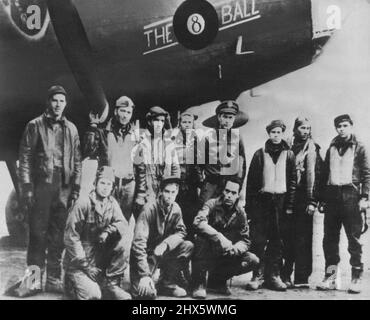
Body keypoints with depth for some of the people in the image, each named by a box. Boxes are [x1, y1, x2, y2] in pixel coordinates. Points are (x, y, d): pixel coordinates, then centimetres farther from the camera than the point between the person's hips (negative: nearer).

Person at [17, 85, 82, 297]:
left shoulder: (71, 129, 12)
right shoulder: (35, 126, 3)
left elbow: (77, 161, 12)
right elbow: (25, 158, -1)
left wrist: (76, 188, 5)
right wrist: (27, 187, -9)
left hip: (64, 189, 3)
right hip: (41, 187, -3)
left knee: (58, 236, 7)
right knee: (38, 234, 0)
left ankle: (54, 279, 16)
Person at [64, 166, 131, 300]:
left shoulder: (112, 203, 3)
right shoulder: (83, 203, -15)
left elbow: (123, 224, -8)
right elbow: (71, 237, -16)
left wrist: (108, 231, -30)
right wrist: (87, 266, -18)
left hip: (101, 259, 5)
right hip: (78, 262, -5)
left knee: (121, 242, -21)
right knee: (93, 295, -23)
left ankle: (112, 285, -10)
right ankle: (72, 283, 9)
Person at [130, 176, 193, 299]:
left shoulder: (176, 209, -3)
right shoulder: (150, 209, -21)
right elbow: (139, 242, -26)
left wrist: (165, 244, -28)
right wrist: (144, 275, -33)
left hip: (162, 252, 6)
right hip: (146, 254, -6)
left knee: (188, 246, -19)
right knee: (147, 293, -25)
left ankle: (167, 283, -5)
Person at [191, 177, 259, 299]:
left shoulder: (240, 212, -2)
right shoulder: (212, 204, -14)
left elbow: (245, 241, -2)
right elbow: (198, 222, -33)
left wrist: (235, 248, -26)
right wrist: (220, 238, -43)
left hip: (226, 255, 4)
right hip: (208, 252, -4)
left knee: (253, 261, -14)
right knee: (202, 237, -34)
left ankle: (217, 280, 5)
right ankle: (199, 284, -21)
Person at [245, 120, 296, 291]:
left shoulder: (289, 155, 10)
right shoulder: (260, 154, 6)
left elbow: (293, 181, 7)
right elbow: (251, 180, 3)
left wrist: (290, 205, -1)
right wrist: (250, 206, -3)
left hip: (281, 202, 1)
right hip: (262, 201, -1)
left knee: (278, 241, 4)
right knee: (258, 240, -3)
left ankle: (273, 275, 13)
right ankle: (258, 275, 4)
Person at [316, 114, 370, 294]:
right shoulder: (331, 149, 17)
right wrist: (323, 198, 8)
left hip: (351, 196, -4)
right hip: (332, 196, 4)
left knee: (354, 239, -1)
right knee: (329, 239, 4)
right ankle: (330, 278, 12)